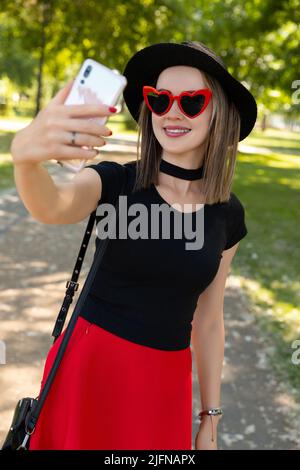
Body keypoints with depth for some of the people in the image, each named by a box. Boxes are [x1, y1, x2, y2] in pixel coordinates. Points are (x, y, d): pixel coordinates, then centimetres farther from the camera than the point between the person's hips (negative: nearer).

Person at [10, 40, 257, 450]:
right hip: (88, 365, -2)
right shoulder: (114, 182, -10)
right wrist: (26, 154, -55)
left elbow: (208, 320, 6)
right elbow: (52, 208, -33)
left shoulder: (227, 214, -1)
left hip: (165, 382, 2)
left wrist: (210, 419, 10)